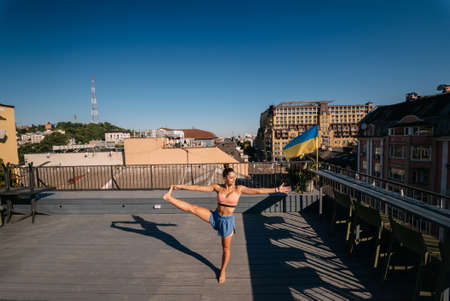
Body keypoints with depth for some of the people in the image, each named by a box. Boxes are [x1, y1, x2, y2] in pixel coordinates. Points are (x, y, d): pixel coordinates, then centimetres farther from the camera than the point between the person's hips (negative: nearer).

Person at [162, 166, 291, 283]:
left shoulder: (239, 189, -10)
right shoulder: (218, 187, -6)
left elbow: (258, 191, -12)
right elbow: (199, 188, -5)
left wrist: (276, 190, -16)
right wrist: (181, 186, -5)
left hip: (227, 220, -1)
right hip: (215, 217, 2)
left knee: (226, 248, 12)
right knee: (192, 208, -10)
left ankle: (222, 271, 37)